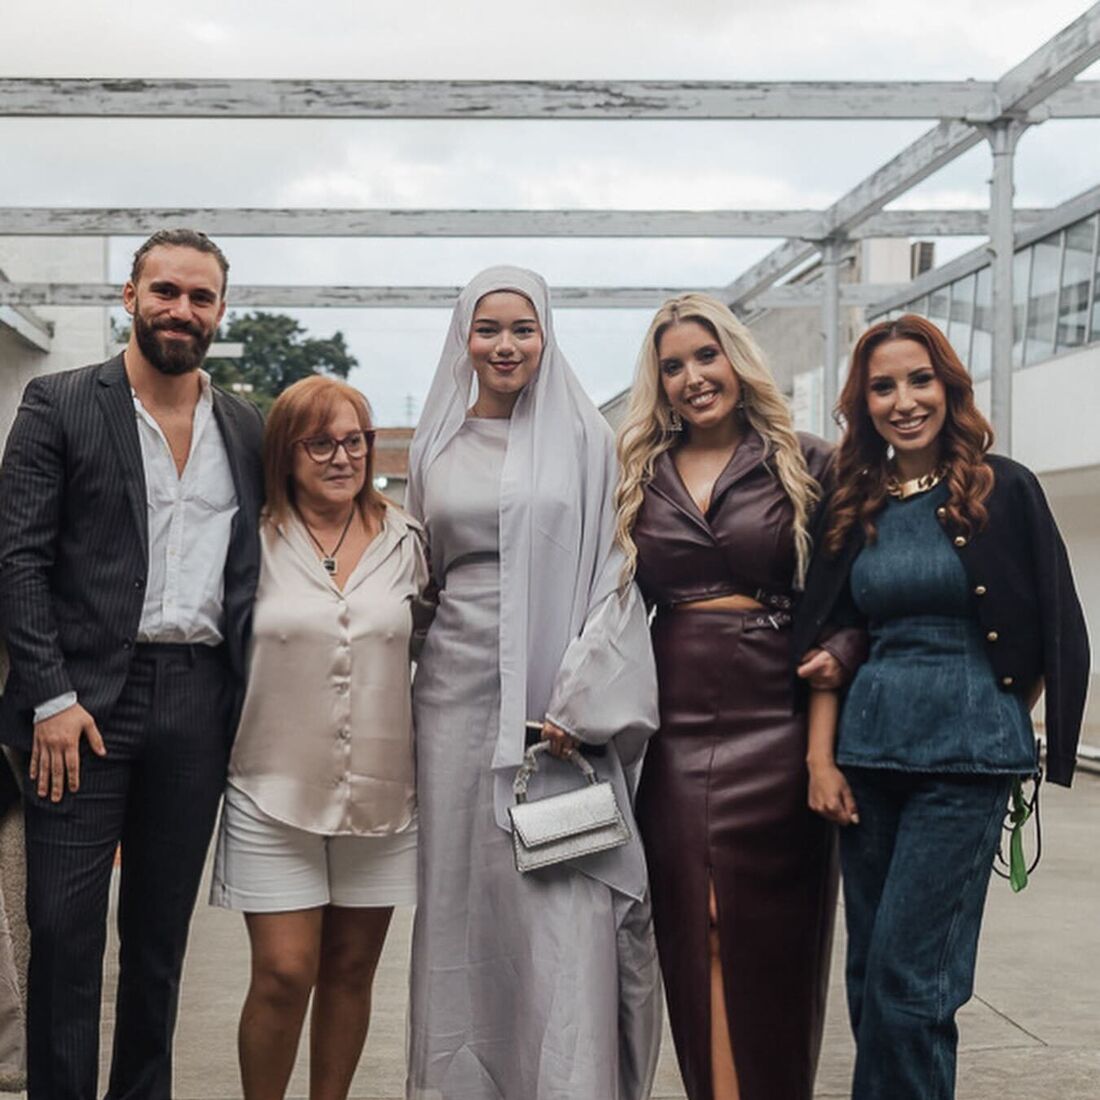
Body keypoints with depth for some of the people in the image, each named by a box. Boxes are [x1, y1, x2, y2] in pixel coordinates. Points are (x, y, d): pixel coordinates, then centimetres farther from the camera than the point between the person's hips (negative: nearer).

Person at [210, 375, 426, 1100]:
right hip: (276, 792, -2)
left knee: (350, 972, 12)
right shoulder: (255, 543, -3)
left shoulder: (404, 542, 4)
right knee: (283, 976, -4)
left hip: (381, 794, 3)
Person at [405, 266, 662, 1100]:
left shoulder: (585, 437, 2)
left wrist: (583, 700, -11)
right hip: (459, 690, 3)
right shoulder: (435, 447, 12)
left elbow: (616, 572, -2)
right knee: (462, 899, 6)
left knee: (567, 907, -7)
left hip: (561, 701, -3)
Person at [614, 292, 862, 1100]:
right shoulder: (639, 480, 12)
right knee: (691, 937, 4)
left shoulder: (807, 465, 4)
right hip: (674, 737, 2)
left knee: (770, 941, 1)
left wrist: (840, 654, -13)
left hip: (774, 726, -2)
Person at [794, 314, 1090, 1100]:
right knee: (869, 973, 10)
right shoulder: (856, 506, 8)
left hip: (966, 759, -4)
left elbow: (1059, 634, 0)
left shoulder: (1003, 490, -4)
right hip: (868, 753, 4)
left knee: (906, 976, -7)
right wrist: (820, 757, 2)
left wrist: (989, 711, 6)